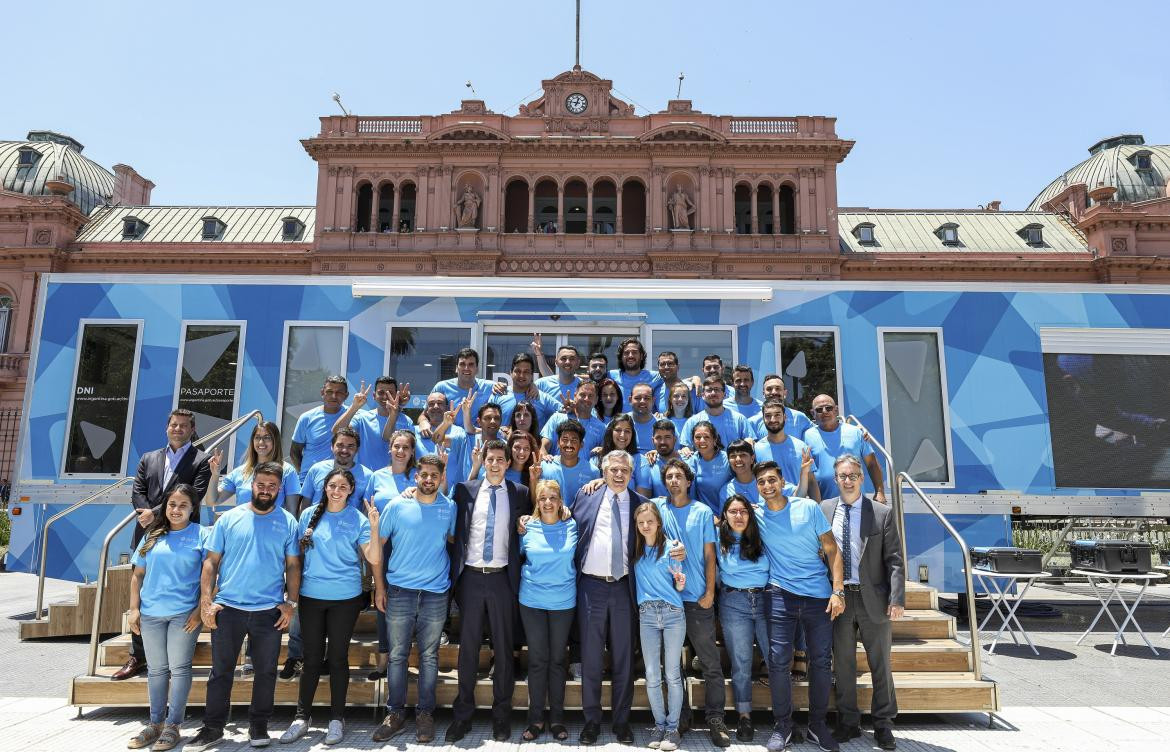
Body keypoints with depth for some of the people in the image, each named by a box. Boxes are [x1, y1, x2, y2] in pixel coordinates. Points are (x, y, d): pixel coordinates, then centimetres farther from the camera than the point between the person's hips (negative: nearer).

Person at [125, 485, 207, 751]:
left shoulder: (202, 534, -1)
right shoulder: (152, 536, 10)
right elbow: (137, 575, 12)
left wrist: (200, 609, -11)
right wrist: (134, 608, 3)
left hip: (184, 613, -4)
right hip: (151, 613, 4)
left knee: (179, 668, 1)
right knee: (156, 670, 13)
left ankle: (173, 725, 10)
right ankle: (155, 723, 23)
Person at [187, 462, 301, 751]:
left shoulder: (288, 522, 2)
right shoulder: (229, 518, 2)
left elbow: (293, 565, 3)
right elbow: (211, 561, 2)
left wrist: (291, 603, -4)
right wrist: (206, 601, -5)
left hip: (269, 611, 0)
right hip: (228, 608, 0)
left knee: (266, 672, 10)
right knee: (221, 671, 11)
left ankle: (258, 726, 25)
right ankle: (213, 728, 26)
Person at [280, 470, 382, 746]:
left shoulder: (358, 519, -5)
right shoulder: (309, 515, 2)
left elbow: (374, 560, -13)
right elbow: (298, 553, 11)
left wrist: (374, 528, -25)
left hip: (345, 598, -2)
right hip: (311, 596, 2)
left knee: (338, 658, 7)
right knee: (312, 658, 9)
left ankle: (336, 719, 20)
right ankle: (302, 716, 23)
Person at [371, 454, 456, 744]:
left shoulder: (450, 507, 2)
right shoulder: (396, 506, -2)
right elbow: (377, 546, 3)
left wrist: (449, 576, 4)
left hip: (436, 593, 1)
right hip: (400, 590, -1)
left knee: (429, 656, 8)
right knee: (397, 655, 6)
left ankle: (425, 714, 20)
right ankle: (395, 714, 19)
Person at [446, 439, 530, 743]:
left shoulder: (519, 493, 3)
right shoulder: (465, 490, 4)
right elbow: (455, 530, 6)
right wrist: (455, 573, 0)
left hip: (502, 579, 0)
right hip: (471, 578, 1)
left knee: (503, 648, 7)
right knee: (468, 647, 8)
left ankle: (501, 715, 20)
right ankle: (463, 714, 20)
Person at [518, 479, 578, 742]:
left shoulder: (572, 527, -3)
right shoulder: (527, 528, -3)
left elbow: (577, 558, 12)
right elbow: (519, 556, 11)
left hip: (563, 602, 0)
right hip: (532, 601, 0)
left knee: (557, 659, 8)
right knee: (537, 659, 5)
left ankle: (557, 718, 19)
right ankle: (536, 718, 16)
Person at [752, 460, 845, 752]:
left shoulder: (808, 507, -3)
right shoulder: (757, 515, 2)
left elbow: (832, 550, -1)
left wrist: (838, 591, -7)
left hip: (819, 595, 0)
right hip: (781, 595, 0)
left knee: (821, 660, 6)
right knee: (778, 660, -2)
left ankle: (818, 724, 23)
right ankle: (782, 725, 15)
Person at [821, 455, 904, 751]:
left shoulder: (882, 513, -2)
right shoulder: (823, 510, 3)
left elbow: (894, 559, -4)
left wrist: (897, 599, -12)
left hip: (874, 599, -1)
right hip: (838, 598, 2)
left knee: (880, 665, 9)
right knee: (842, 665, 10)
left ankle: (883, 725, 24)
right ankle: (848, 723, 24)